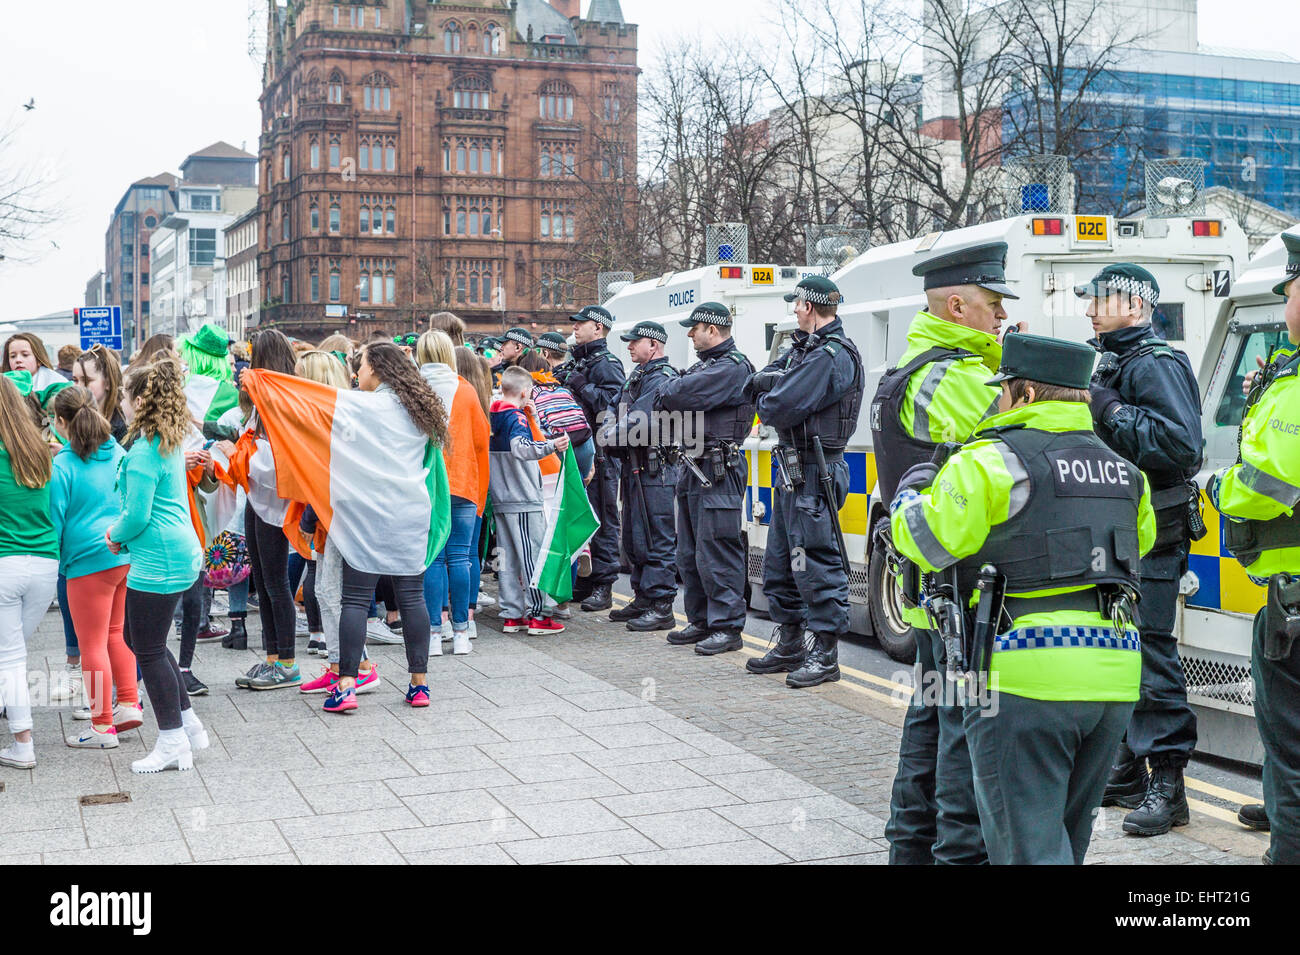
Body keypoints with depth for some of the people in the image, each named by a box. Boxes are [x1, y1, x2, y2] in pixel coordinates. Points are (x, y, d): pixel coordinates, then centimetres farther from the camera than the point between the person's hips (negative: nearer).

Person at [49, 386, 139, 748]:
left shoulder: (62, 467, -12)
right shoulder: (118, 454, 5)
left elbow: (54, 520, -8)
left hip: (89, 561, -6)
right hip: (128, 555, 6)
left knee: (92, 643, 3)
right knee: (116, 632, 20)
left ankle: (102, 726, 8)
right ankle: (129, 703, 17)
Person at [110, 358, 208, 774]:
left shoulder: (143, 452, -18)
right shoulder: (172, 443, 11)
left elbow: (137, 514, -19)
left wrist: (116, 535, 0)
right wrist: (121, 533, 11)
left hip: (157, 560, -10)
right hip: (180, 553, 10)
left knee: (149, 650, 0)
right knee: (139, 640, 20)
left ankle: (173, 743, 7)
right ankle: (189, 723, 24)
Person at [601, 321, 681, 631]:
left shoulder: (662, 378, -12)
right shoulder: (638, 376, 19)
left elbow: (639, 422, -21)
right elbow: (617, 414, 18)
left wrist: (611, 436, -10)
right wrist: (611, 436, -2)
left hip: (656, 469, -10)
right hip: (635, 467, 10)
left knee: (658, 541, -7)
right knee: (634, 539, 15)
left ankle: (661, 608, -3)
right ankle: (642, 600, 24)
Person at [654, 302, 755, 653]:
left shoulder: (733, 367, -13)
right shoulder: (704, 364, 20)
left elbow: (683, 394, -21)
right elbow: (667, 400, 17)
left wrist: (668, 390, -2)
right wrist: (672, 394, -4)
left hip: (719, 471, -10)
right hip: (694, 467, 10)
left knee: (716, 552, -8)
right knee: (689, 553, 14)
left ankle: (728, 627, -2)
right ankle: (701, 621, 23)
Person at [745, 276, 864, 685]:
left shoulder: (833, 355, -16)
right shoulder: (804, 347, 16)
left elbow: (783, 407, -21)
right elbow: (757, 383, 12)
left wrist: (765, 403, -1)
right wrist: (775, 383, -8)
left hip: (813, 473, -11)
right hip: (791, 468, 11)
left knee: (816, 563, -7)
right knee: (779, 562, 16)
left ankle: (826, 654, 0)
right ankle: (789, 645, 27)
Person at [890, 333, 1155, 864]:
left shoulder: (991, 462, -8)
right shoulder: (1120, 468, 15)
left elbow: (923, 542, -6)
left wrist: (912, 490, 15)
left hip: (1027, 680, -7)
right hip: (1114, 679, 7)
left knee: (1028, 844, -1)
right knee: (1066, 836, 21)